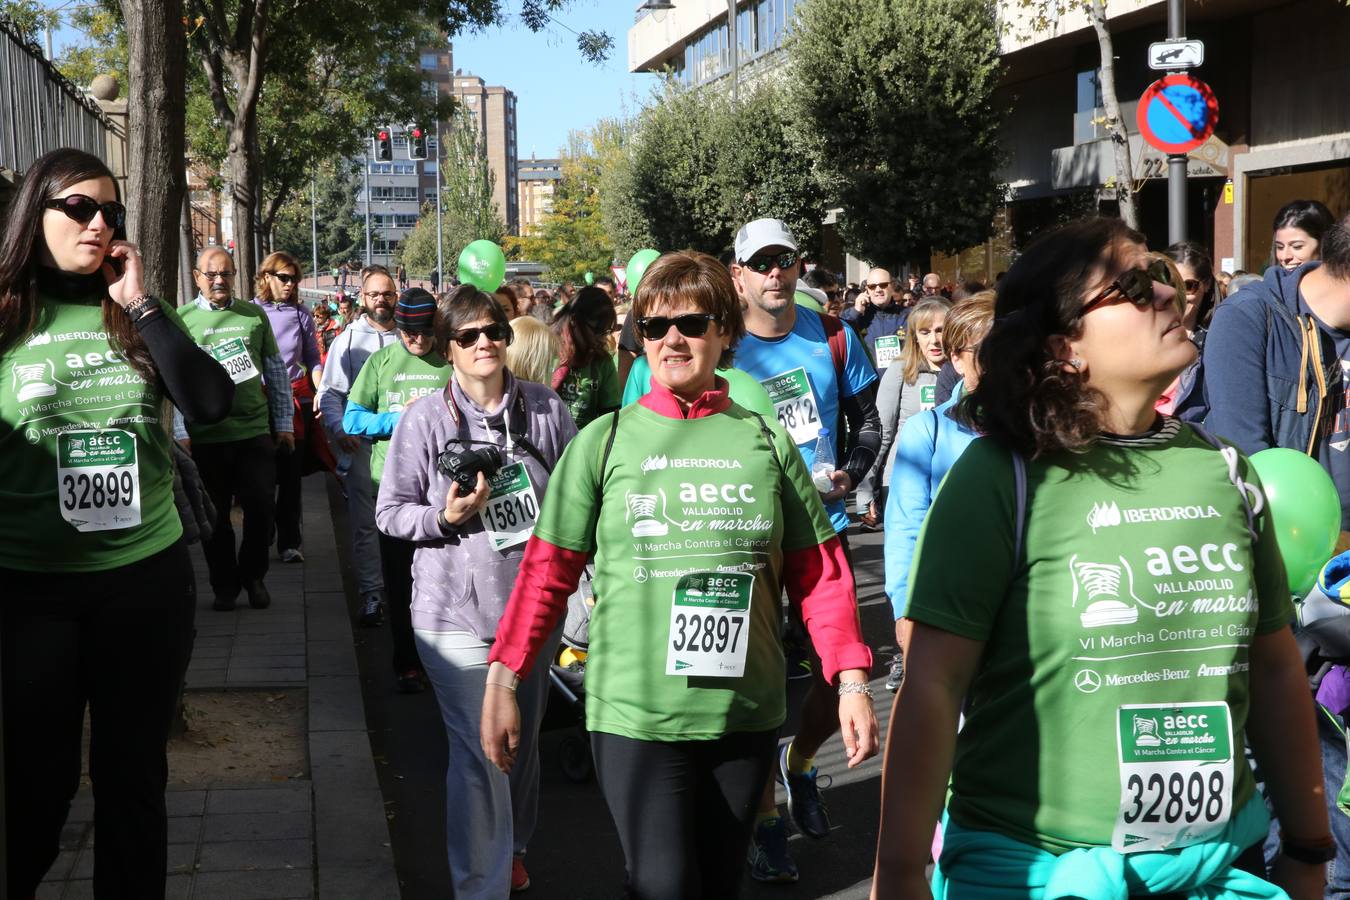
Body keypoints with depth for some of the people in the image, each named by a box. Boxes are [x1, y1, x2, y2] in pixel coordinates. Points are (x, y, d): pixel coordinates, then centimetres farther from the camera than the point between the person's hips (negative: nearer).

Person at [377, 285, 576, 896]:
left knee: (524, 740, 19)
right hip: (458, 614, -3)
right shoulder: (425, 420, -6)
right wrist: (445, 517, -20)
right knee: (480, 753, -7)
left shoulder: (546, 409, 1)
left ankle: (512, 847, 42)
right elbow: (390, 512, -2)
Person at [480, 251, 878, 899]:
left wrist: (851, 679, -2)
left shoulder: (767, 442, 4)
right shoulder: (605, 440, 0)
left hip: (746, 716, 3)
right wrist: (503, 679, -4)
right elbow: (547, 570, 1)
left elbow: (820, 572, 6)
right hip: (634, 714, -2)